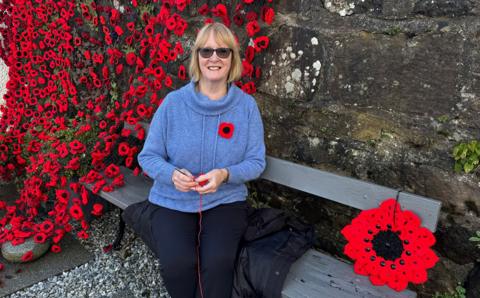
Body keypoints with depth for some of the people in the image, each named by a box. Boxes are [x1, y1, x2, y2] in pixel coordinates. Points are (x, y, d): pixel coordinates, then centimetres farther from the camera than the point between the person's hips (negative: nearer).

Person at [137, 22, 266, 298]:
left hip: (225, 201, 0)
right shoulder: (174, 102, -6)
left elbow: (256, 162, -3)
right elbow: (148, 156, -1)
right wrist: (171, 174, -22)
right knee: (177, 264, -23)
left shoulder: (246, 105, -4)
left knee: (218, 262, -25)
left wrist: (225, 174, -23)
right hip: (173, 201, 0)